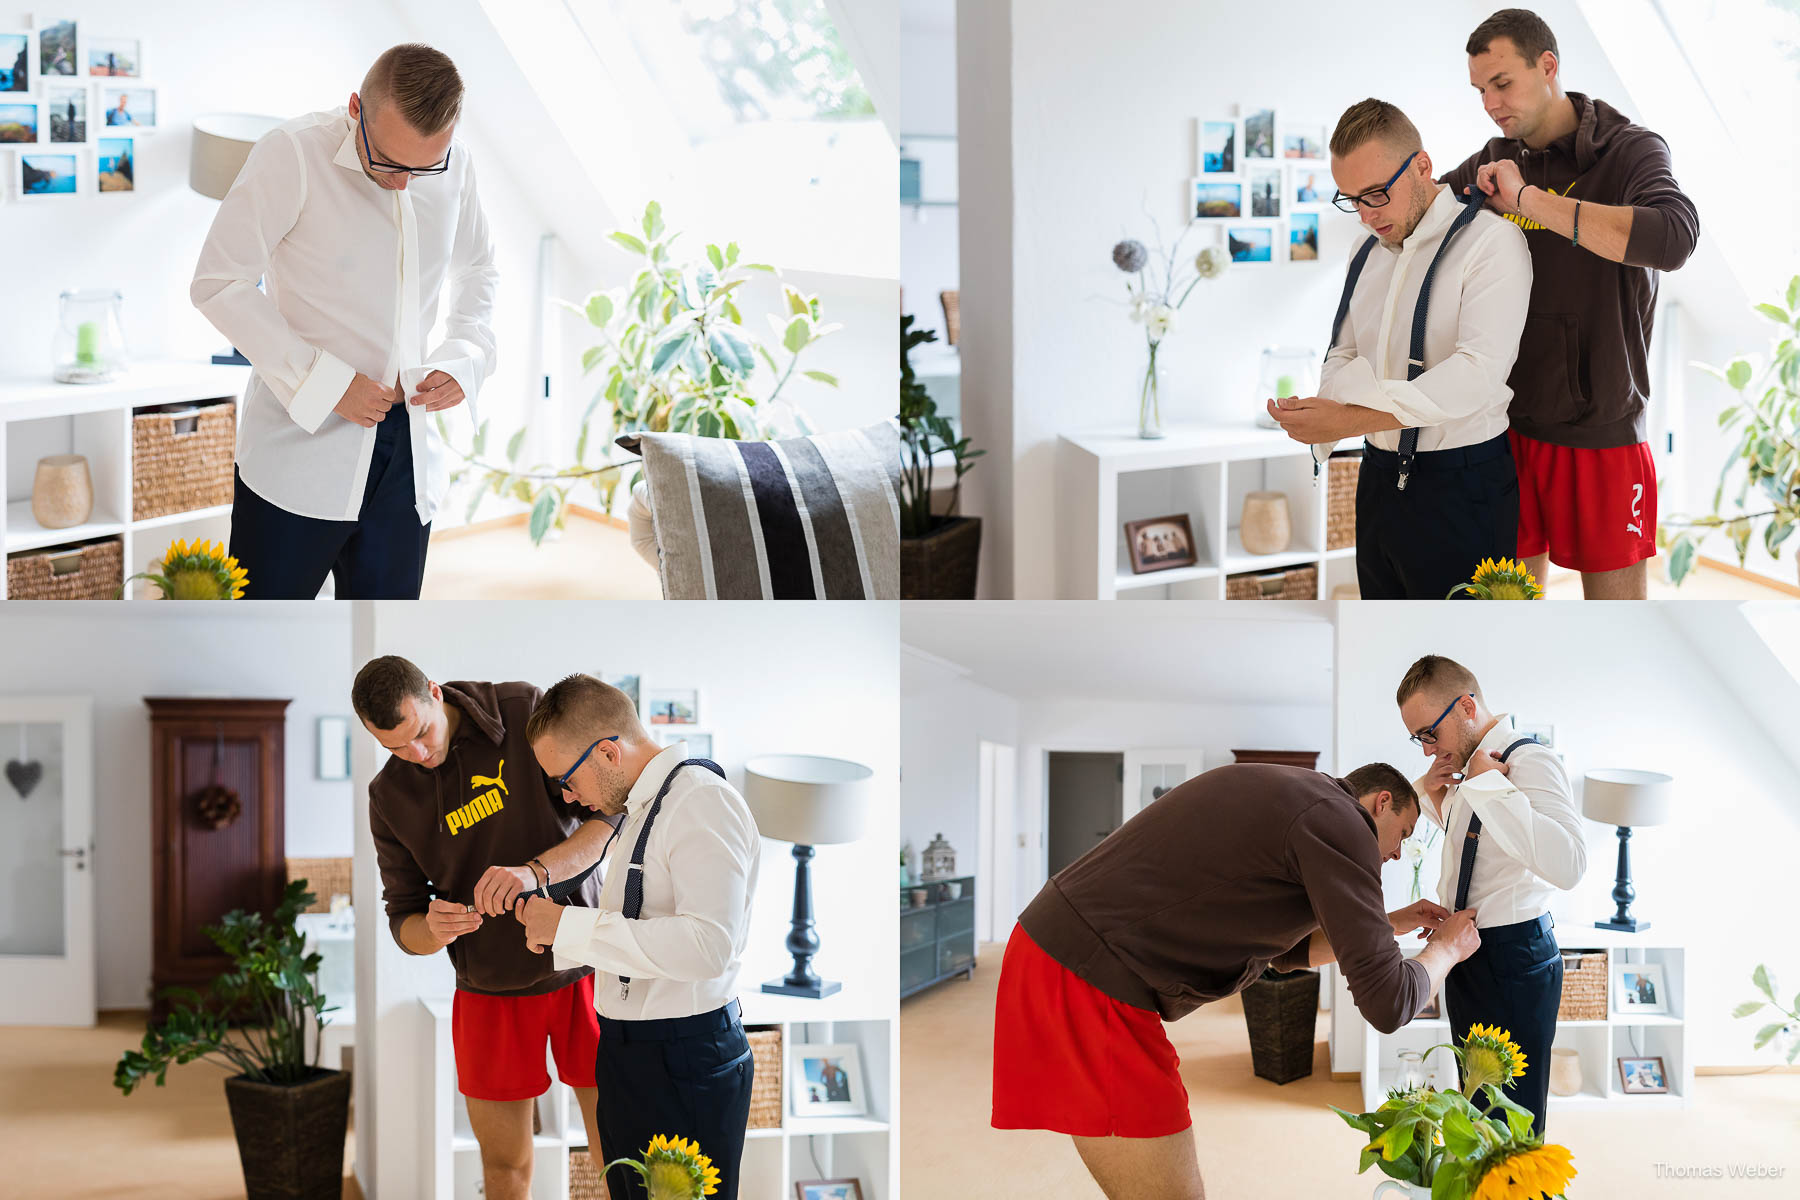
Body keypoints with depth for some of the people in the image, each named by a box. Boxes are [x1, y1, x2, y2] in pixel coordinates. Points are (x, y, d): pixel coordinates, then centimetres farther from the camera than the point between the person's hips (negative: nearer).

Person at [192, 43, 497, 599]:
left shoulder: (454, 167, 3)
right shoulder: (294, 155, -14)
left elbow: (478, 272, 21)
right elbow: (218, 284, -14)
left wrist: (465, 358, 2)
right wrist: (323, 381, -19)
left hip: (408, 448, 5)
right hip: (303, 444, -5)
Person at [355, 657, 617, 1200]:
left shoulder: (524, 711, -11)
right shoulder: (390, 796, -2)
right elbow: (403, 922, 2)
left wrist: (534, 870, -30)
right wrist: (433, 930, -24)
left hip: (583, 967, -2)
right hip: (490, 992, 3)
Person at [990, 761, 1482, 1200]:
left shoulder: (1279, 796, 22)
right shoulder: (1340, 821, -8)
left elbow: (1289, 950, 36)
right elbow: (1388, 1003, -10)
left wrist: (1390, 924, 35)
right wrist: (1447, 949, 9)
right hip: (1090, 982, -10)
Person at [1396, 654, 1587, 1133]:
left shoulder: (1530, 761, -19)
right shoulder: (1472, 762, 10)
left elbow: (1567, 865, -37)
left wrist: (1487, 785, -31)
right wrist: (1433, 792, 10)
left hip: (1511, 964, -10)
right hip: (1471, 958, 10)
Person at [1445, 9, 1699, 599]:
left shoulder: (1630, 150, -8)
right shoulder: (1496, 160, 8)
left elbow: (1672, 238, -29)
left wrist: (1529, 199, -27)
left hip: (1599, 433, -4)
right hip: (1509, 425, 5)